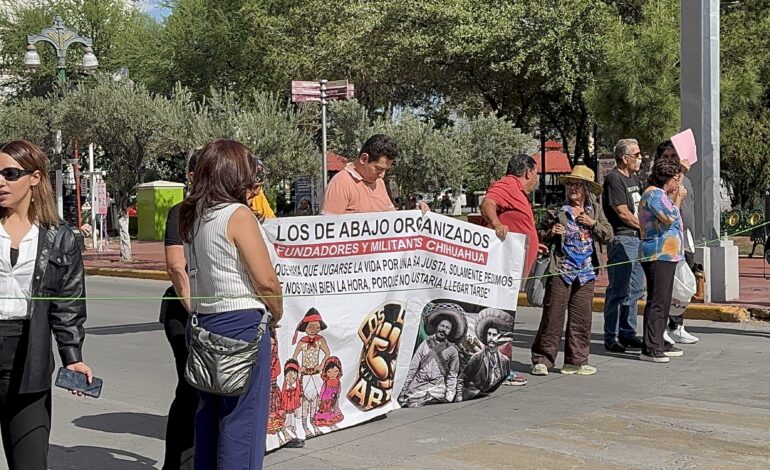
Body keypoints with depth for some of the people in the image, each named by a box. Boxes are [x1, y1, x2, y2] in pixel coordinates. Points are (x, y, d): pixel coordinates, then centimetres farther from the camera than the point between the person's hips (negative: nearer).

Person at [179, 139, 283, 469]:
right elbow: (266, 281, -16)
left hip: (204, 321, 8)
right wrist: (277, 314, 4)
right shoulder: (239, 215, -13)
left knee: (209, 416, 17)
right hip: (241, 323, -8)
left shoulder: (192, 217, 10)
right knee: (243, 420, -1)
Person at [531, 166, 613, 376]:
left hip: (586, 273, 3)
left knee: (581, 319, 7)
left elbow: (608, 236, 9)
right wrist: (551, 233, -15)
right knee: (553, 316, -3)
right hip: (560, 272, -3)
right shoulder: (557, 212, 0)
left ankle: (575, 361, 15)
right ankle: (542, 359, 3)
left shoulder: (595, 210, 9)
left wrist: (594, 223, -6)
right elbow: (537, 234, 5)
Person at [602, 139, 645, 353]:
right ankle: (611, 337, 0)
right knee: (618, 291, -6)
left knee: (635, 290, 13)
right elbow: (623, 213, -15)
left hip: (638, 238, 9)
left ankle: (628, 333, 22)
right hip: (622, 239, -9)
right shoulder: (614, 179, -12)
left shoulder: (634, 178, 18)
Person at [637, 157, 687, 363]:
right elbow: (670, 217, -21)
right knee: (657, 302, -11)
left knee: (663, 302, 14)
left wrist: (676, 199, 17)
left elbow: (669, 221, 27)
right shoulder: (654, 194, -12)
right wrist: (678, 199, -6)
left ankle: (659, 344, 21)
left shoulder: (660, 195, 22)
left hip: (665, 255, 11)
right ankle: (650, 349, -11)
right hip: (658, 255, -11)